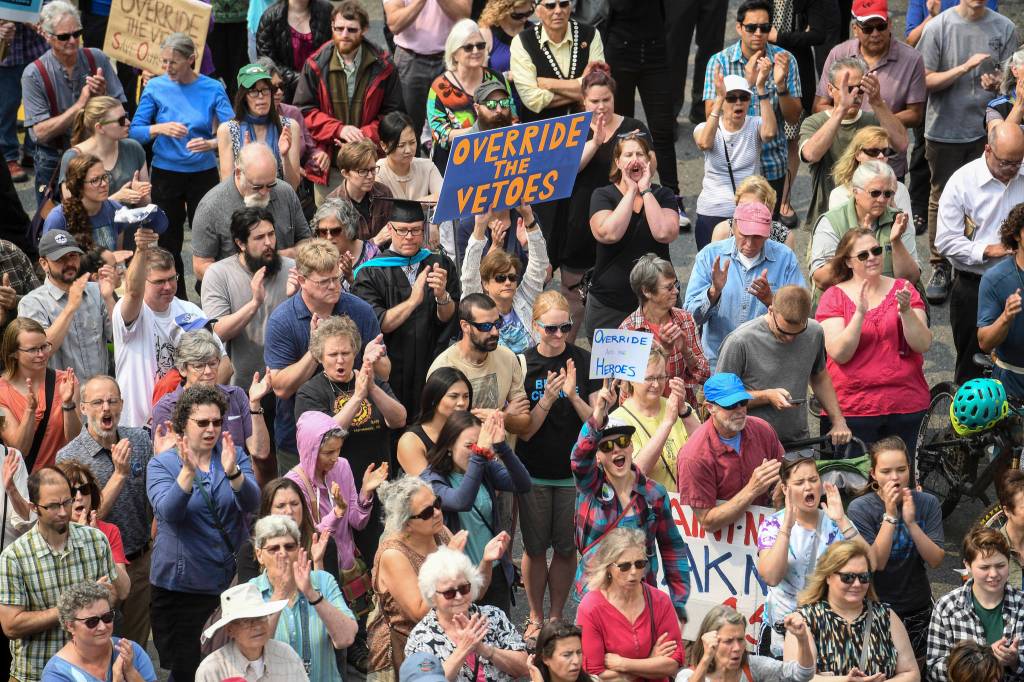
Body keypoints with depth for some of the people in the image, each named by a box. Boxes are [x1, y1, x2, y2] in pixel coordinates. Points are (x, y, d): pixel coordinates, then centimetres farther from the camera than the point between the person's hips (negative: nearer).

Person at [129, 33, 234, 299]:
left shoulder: (212, 89, -5)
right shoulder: (155, 87, -2)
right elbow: (135, 131, -2)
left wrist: (210, 143, -29)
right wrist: (160, 128, -21)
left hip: (203, 174, -2)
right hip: (166, 174, 2)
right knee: (169, 242, 9)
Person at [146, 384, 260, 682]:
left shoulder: (236, 456, 5)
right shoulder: (162, 464, -2)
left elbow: (252, 503, -12)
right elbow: (168, 512, -20)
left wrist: (233, 472, -31)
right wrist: (188, 471, -34)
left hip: (229, 580, 2)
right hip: (181, 587, -2)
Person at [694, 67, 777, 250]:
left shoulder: (755, 126, 0)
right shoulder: (705, 128, -1)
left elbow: (769, 132, -25)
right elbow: (704, 143, -26)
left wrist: (761, 88, -30)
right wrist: (719, 98, -32)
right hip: (713, 214, 0)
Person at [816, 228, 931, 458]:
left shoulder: (902, 290, 6)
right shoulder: (834, 297, 1)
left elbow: (923, 345, -3)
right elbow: (838, 353, -11)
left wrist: (906, 311, -19)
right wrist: (860, 314, -22)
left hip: (905, 405, 2)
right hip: (853, 409, -2)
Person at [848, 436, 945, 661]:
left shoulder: (927, 503, -6)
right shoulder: (860, 508, -14)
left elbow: (936, 560, -12)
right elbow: (876, 563, -20)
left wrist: (911, 522, -25)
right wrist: (890, 515, -26)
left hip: (918, 608, 3)